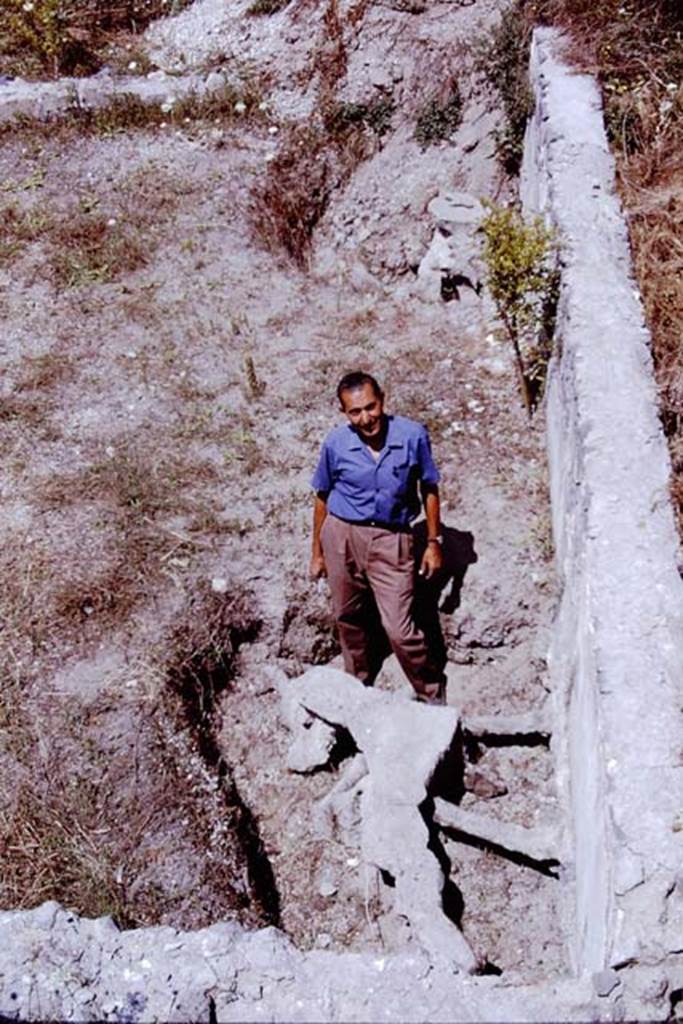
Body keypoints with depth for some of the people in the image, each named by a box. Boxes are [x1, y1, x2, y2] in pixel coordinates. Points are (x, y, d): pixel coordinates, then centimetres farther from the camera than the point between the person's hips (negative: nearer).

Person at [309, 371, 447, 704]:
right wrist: (317, 552, 11)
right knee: (349, 620, 17)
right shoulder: (335, 443, -8)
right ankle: (360, 685, 43)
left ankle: (433, 696, 17)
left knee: (400, 630, -7)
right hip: (341, 535, 2)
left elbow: (429, 489, 1)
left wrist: (434, 542, 2)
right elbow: (323, 497, 5)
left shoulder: (412, 435, -12)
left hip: (391, 540, -2)